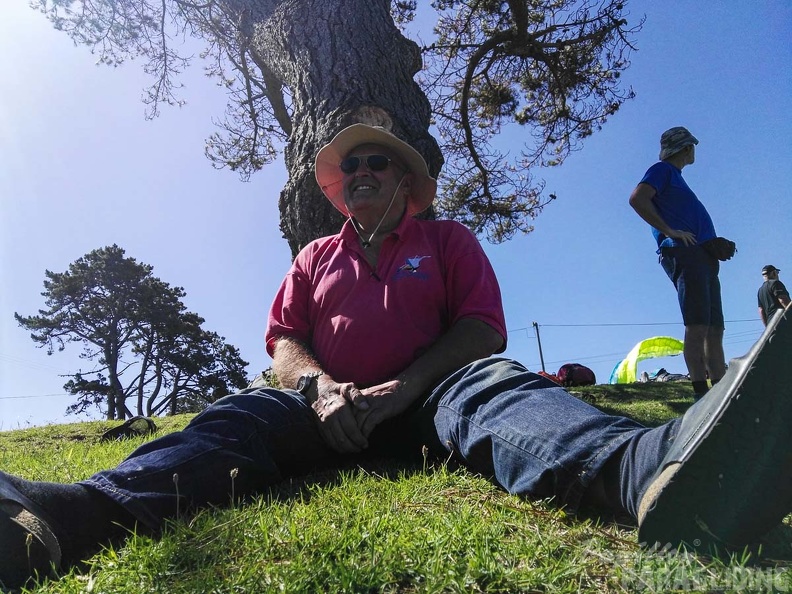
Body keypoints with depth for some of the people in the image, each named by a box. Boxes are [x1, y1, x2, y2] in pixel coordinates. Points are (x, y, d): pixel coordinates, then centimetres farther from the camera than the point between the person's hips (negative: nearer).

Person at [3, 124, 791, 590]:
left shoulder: (447, 241, 14)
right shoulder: (316, 257, 22)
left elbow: (484, 333, 0)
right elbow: (285, 340, 10)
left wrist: (400, 389, -15)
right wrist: (320, 386, -13)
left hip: (426, 399, -2)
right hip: (332, 408, 3)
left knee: (493, 387, -33)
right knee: (241, 417, -26)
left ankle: (652, 471, -64)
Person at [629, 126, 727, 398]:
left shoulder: (675, 176, 31)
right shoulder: (662, 170, 5)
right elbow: (637, 198, -14)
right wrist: (670, 231, -16)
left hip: (703, 257, 9)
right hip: (683, 253, -9)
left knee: (715, 329, 4)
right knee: (698, 326, -16)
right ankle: (701, 393, -18)